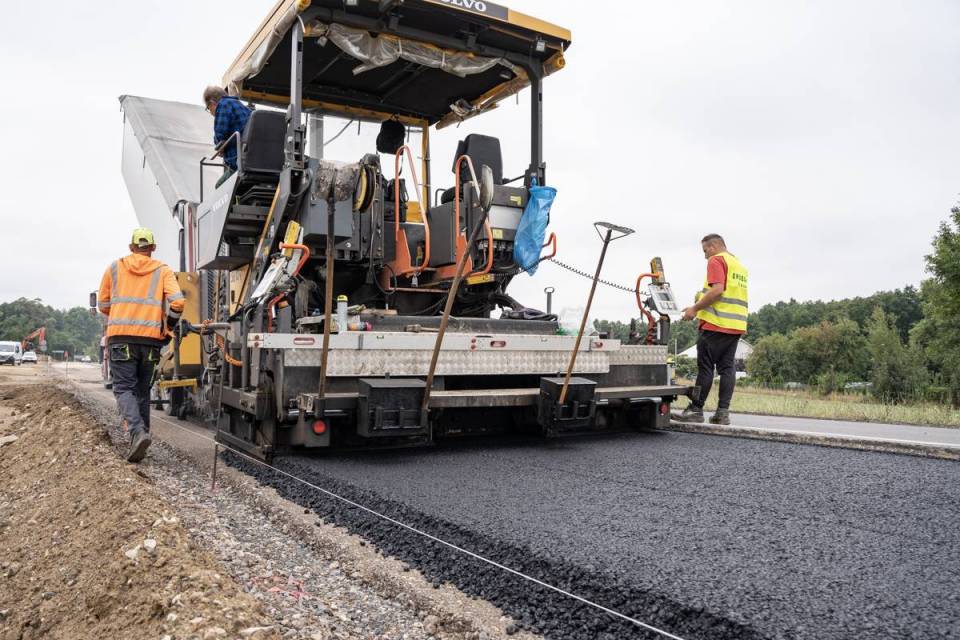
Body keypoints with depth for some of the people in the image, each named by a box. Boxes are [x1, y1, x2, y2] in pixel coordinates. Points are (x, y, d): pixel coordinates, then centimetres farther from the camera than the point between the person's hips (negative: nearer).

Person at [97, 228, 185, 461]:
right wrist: (167, 327, 10)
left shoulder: (115, 268, 9)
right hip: (150, 338, 1)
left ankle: (137, 432, -23)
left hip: (120, 337, -1)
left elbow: (103, 305, 15)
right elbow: (177, 302, -5)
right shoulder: (163, 271, 7)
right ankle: (142, 433, 17)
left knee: (124, 388, -2)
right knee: (142, 390, 15)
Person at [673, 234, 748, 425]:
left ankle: (696, 409, 0)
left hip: (716, 323, -8)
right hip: (737, 325, 8)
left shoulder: (717, 260, -6)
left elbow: (717, 290, -18)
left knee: (705, 366, -4)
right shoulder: (740, 264, 22)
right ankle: (723, 412, 4)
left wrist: (695, 308, -12)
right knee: (727, 367, 6)